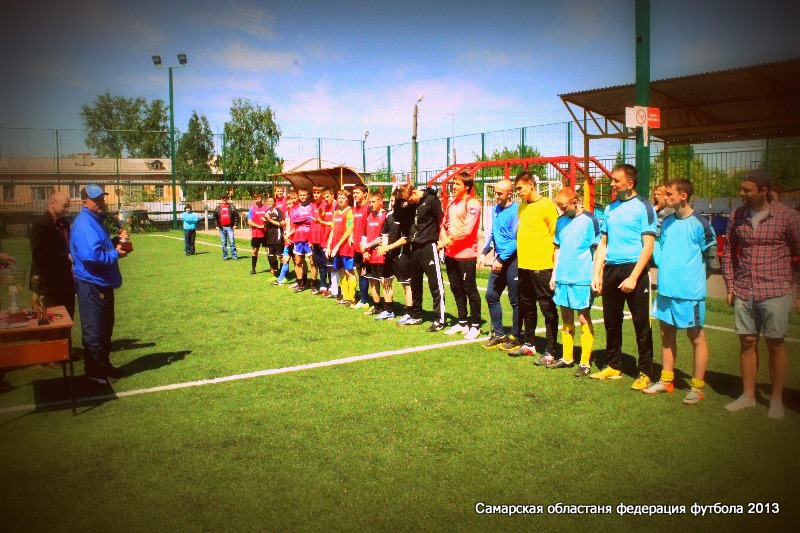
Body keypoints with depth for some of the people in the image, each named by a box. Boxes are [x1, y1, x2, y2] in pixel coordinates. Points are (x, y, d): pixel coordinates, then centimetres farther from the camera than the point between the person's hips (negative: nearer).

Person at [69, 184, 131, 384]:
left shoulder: (96, 221, 14)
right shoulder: (84, 224, -19)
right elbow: (90, 255, -30)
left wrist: (117, 240, 7)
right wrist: (115, 254, -18)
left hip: (103, 284, 11)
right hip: (91, 286, -11)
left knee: (106, 328, 19)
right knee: (94, 330, -1)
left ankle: (104, 364, 32)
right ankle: (94, 370, 10)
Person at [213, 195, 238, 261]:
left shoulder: (232, 207, 4)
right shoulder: (218, 208, 9)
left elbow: (236, 215, 3)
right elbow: (215, 217, 13)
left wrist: (235, 224, -4)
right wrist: (217, 225, 5)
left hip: (229, 227, -2)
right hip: (221, 227, 2)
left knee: (232, 242, -5)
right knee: (223, 243, 7)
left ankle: (234, 256, 0)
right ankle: (225, 256, 14)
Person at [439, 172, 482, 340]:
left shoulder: (472, 204, -11)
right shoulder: (452, 203, 14)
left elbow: (467, 230, -19)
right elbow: (445, 224, 17)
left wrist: (449, 240, -12)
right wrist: (443, 238, -3)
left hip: (466, 254, -8)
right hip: (451, 254, 8)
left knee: (470, 290, 0)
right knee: (456, 289, 14)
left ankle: (475, 325, 11)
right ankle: (462, 322, 27)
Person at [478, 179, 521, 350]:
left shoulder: (516, 211, -13)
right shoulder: (495, 210, 11)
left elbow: (516, 240, -17)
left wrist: (501, 259, -17)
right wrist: (484, 253, 9)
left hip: (512, 259, -8)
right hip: (499, 259, 8)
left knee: (515, 300, 1)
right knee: (491, 295, 9)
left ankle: (516, 337, 13)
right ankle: (498, 334, 21)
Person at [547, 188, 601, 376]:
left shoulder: (589, 220, -7)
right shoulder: (561, 221, 10)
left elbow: (597, 250, -6)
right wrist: (554, 274, 13)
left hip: (582, 279, -6)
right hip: (562, 278, 6)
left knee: (584, 319, 1)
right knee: (566, 319, 13)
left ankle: (585, 363, 8)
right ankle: (567, 358, 23)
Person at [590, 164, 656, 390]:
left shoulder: (643, 206, -4)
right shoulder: (610, 208, 13)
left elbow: (648, 245, -10)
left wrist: (633, 277, -16)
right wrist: (596, 274, 7)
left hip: (633, 269, -6)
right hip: (610, 270, 6)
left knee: (641, 323, 1)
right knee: (611, 322, 12)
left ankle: (645, 372, 11)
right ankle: (614, 366, 26)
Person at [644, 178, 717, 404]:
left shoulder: (700, 223, -9)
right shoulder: (667, 222, 10)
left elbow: (710, 260, -4)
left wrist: (692, 278, -1)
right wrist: (652, 237, 1)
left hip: (689, 292, -7)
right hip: (665, 289, 7)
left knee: (696, 337, 5)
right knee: (667, 335, 14)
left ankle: (697, 387, 15)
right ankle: (666, 381, 27)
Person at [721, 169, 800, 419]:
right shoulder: (737, 215, 4)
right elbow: (728, 251, 13)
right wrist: (730, 286, 9)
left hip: (775, 292, -3)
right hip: (744, 292, 4)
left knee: (775, 344, 4)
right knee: (747, 342, 10)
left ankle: (776, 399, 17)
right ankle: (748, 395, 22)